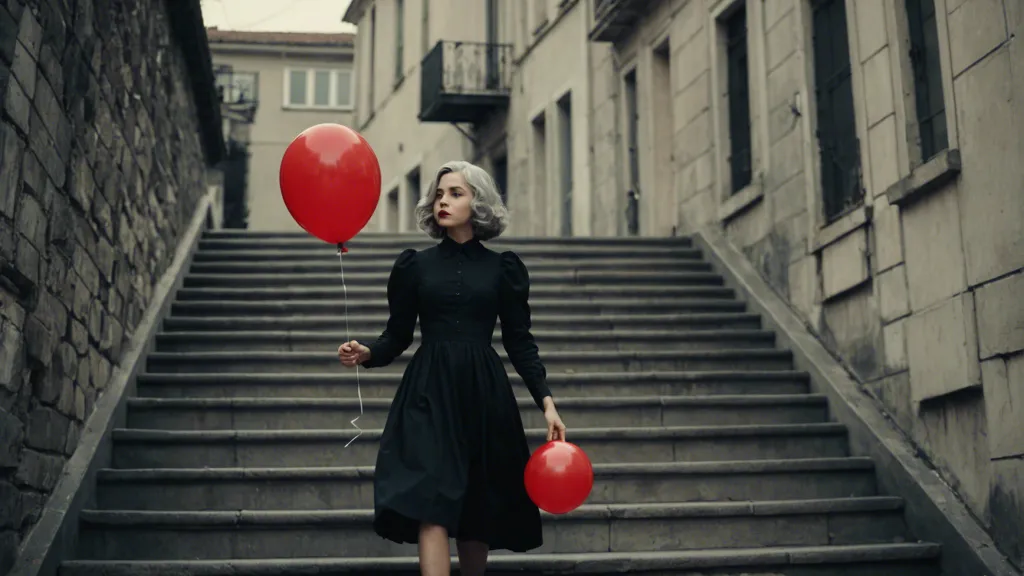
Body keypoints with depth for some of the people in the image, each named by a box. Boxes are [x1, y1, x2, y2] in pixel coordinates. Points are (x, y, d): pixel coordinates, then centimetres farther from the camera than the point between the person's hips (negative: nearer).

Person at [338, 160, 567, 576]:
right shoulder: (415, 265, 7)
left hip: (483, 396, 1)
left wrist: (546, 400, -4)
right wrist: (367, 353, -13)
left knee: (477, 513, 8)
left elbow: (519, 341, 5)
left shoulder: (502, 268, 6)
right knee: (430, 508, -14)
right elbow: (398, 336, 8)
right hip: (429, 394, 0)